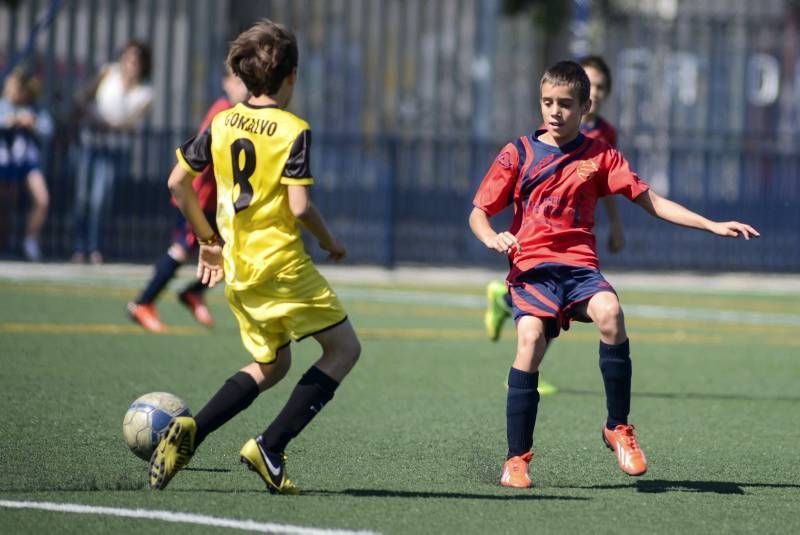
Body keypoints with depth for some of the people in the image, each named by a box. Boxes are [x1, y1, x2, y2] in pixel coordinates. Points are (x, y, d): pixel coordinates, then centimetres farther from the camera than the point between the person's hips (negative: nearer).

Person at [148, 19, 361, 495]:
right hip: (283, 267, -7)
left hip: (238, 271, 7)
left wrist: (208, 239, 21)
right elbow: (300, 207, -18)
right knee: (344, 349, 6)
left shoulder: (222, 123, 6)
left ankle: (191, 432, 1)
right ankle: (270, 447, -6)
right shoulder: (293, 130, -12)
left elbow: (179, 182, 10)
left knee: (271, 365, 22)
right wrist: (330, 242, 1)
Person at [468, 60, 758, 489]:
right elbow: (478, 212, 10)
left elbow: (652, 202, 13)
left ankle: (618, 428, -15)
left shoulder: (599, 156, 12)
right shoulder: (518, 154, 8)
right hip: (530, 267, -1)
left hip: (579, 265, 1)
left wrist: (712, 225, 6)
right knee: (530, 337, -27)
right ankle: (516, 458, -17)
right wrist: (492, 238, -14)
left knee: (609, 313, -31)